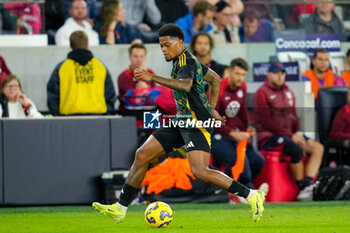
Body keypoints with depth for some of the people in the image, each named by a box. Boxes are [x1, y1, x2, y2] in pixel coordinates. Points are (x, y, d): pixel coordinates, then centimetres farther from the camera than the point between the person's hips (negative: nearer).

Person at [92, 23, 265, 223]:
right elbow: (215, 80, 29)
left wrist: (152, 78, -39)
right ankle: (120, 208, 9)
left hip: (197, 124, -10)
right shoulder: (186, 60, 17)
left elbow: (186, 85, -35)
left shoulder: (186, 61, -13)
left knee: (200, 172, -22)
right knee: (142, 155, 4)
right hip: (182, 121, 10)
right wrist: (211, 109, 27)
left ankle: (252, 196, -12)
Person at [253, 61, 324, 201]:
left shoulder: (288, 93, 18)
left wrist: (298, 133, 0)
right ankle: (302, 188, -23)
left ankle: (308, 186, -24)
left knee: (318, 148, -11)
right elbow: (266, 122, -14)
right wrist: (290, 136, -17)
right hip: (268, 137, -8)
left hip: (289, 135, 8)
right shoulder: (262, 93, -7)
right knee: (296, 149, -34)